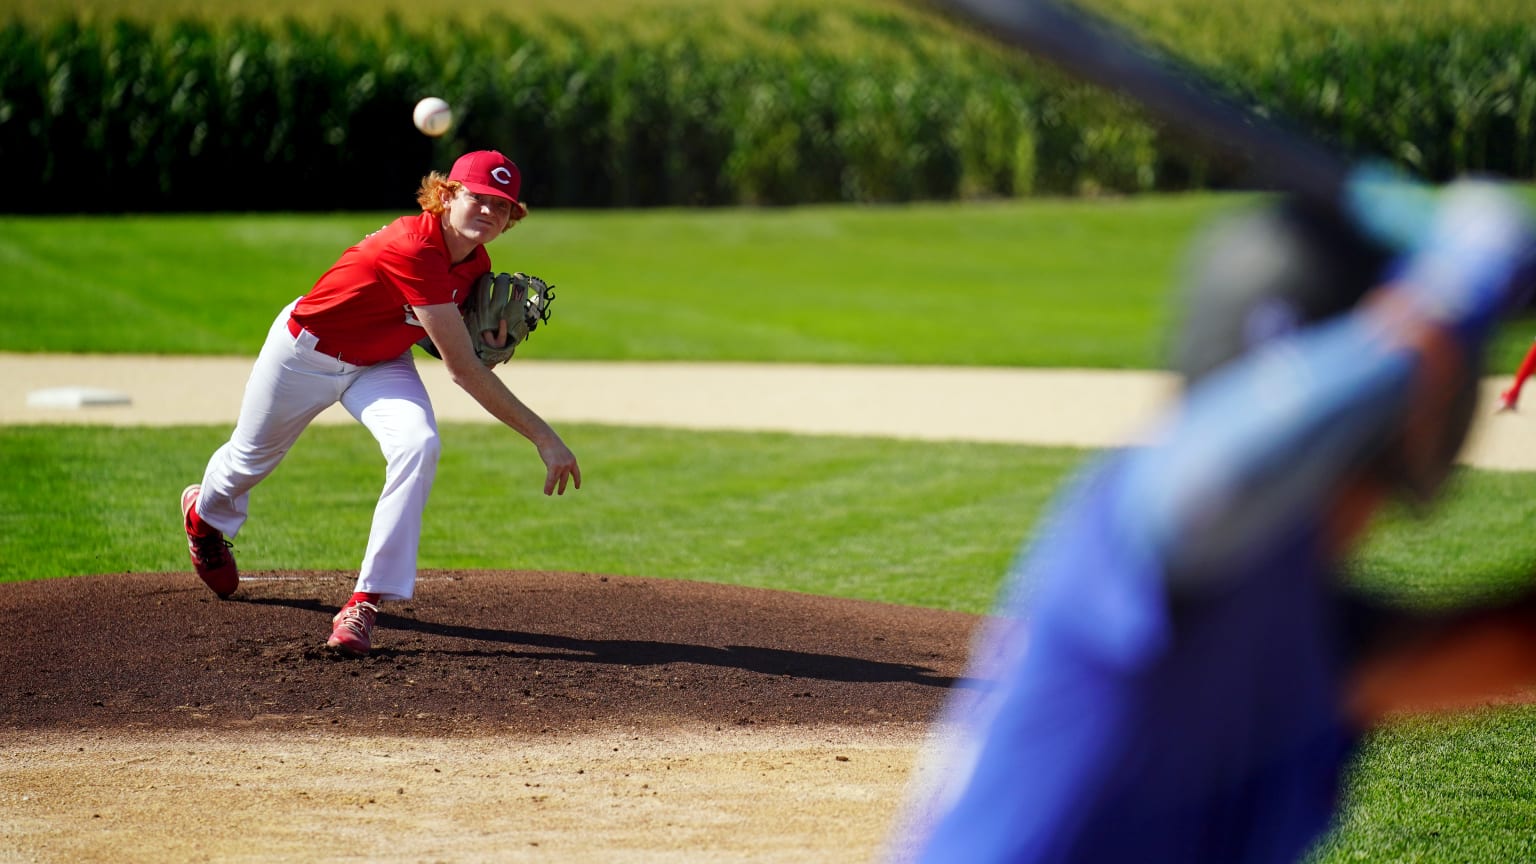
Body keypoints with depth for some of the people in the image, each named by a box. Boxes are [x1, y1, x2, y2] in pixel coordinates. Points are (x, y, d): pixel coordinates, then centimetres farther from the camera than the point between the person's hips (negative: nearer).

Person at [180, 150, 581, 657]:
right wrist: (543, 437, -40)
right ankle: (205, 511, 59)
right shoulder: (416, 249, -39)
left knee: (418, 447, -25)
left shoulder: (475, 264, -13)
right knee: (251, 459, 20)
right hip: (304, 351, -5)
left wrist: (489, 341, -21)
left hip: (380, 364, 5)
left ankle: (366, 603, -22)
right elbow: (463, 372, -40)